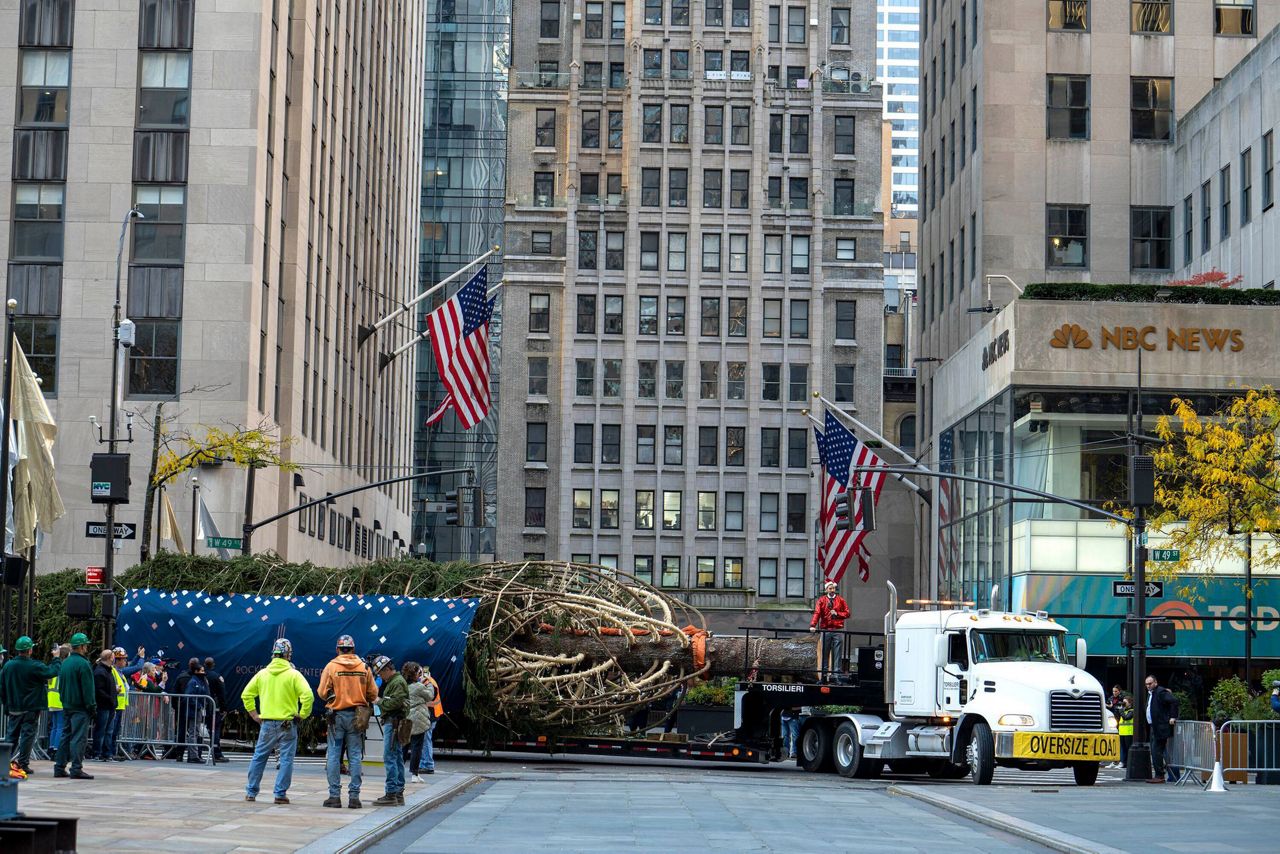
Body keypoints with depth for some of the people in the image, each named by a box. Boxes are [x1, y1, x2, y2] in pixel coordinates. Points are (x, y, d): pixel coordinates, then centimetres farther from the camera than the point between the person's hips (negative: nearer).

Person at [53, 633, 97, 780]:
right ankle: (76, 769, -9)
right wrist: (92, 707, -11)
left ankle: (59, 767, 13)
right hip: (80, 707, -8)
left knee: (65, 736, 13)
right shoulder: (83, 664, -14)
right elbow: (88, 689, -15)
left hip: (67, 706, 8)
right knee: (79, 737, -7)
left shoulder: (65, 663, 12)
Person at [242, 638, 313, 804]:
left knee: (258, 758, 13)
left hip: (267, 724, 3)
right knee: (286, 759, 3)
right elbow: (307, 695, -17)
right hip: (288, 724, -3)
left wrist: (254, 714, 13)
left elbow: (246, 695, 9)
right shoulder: (293, 675, -7)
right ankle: (280, 793, 1)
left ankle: (251, 792, 17)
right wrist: (302, 715, -5)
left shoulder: (262, 674, 5)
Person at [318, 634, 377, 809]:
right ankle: (354, 796, 3)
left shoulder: (331, 666, -4)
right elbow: (373, 694, 4)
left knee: (333, 755, 4)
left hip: (336, 715, -2)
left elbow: (322, 693, -5)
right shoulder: (364, 667, 2)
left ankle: (334, 795, 2)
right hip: (357, 716, 2)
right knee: (355, 756, 5)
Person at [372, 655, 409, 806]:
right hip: (392, 722, 11)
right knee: (397, 758, 11)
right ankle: (399, 793, 14)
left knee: (389, 758, -12)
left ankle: (391, 794, -14)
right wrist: (380, 700, 6)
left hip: (393, 722, -11)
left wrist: (380, 701, -8)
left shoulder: (398, 682, -10)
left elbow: (395, 702, -21)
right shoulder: (392, 681, 23)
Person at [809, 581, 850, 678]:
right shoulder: (821, 600, 7)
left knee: (837, 652, -2)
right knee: (825, 652, 1)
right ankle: (825, 672, 7)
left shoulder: (840, 600, 11)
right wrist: (813, 625, -18)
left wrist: (837, 613, -7)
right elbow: (817, 613, -4)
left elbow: (847, 614, 9)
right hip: (825, 630, 0)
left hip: (838, 630, 0)